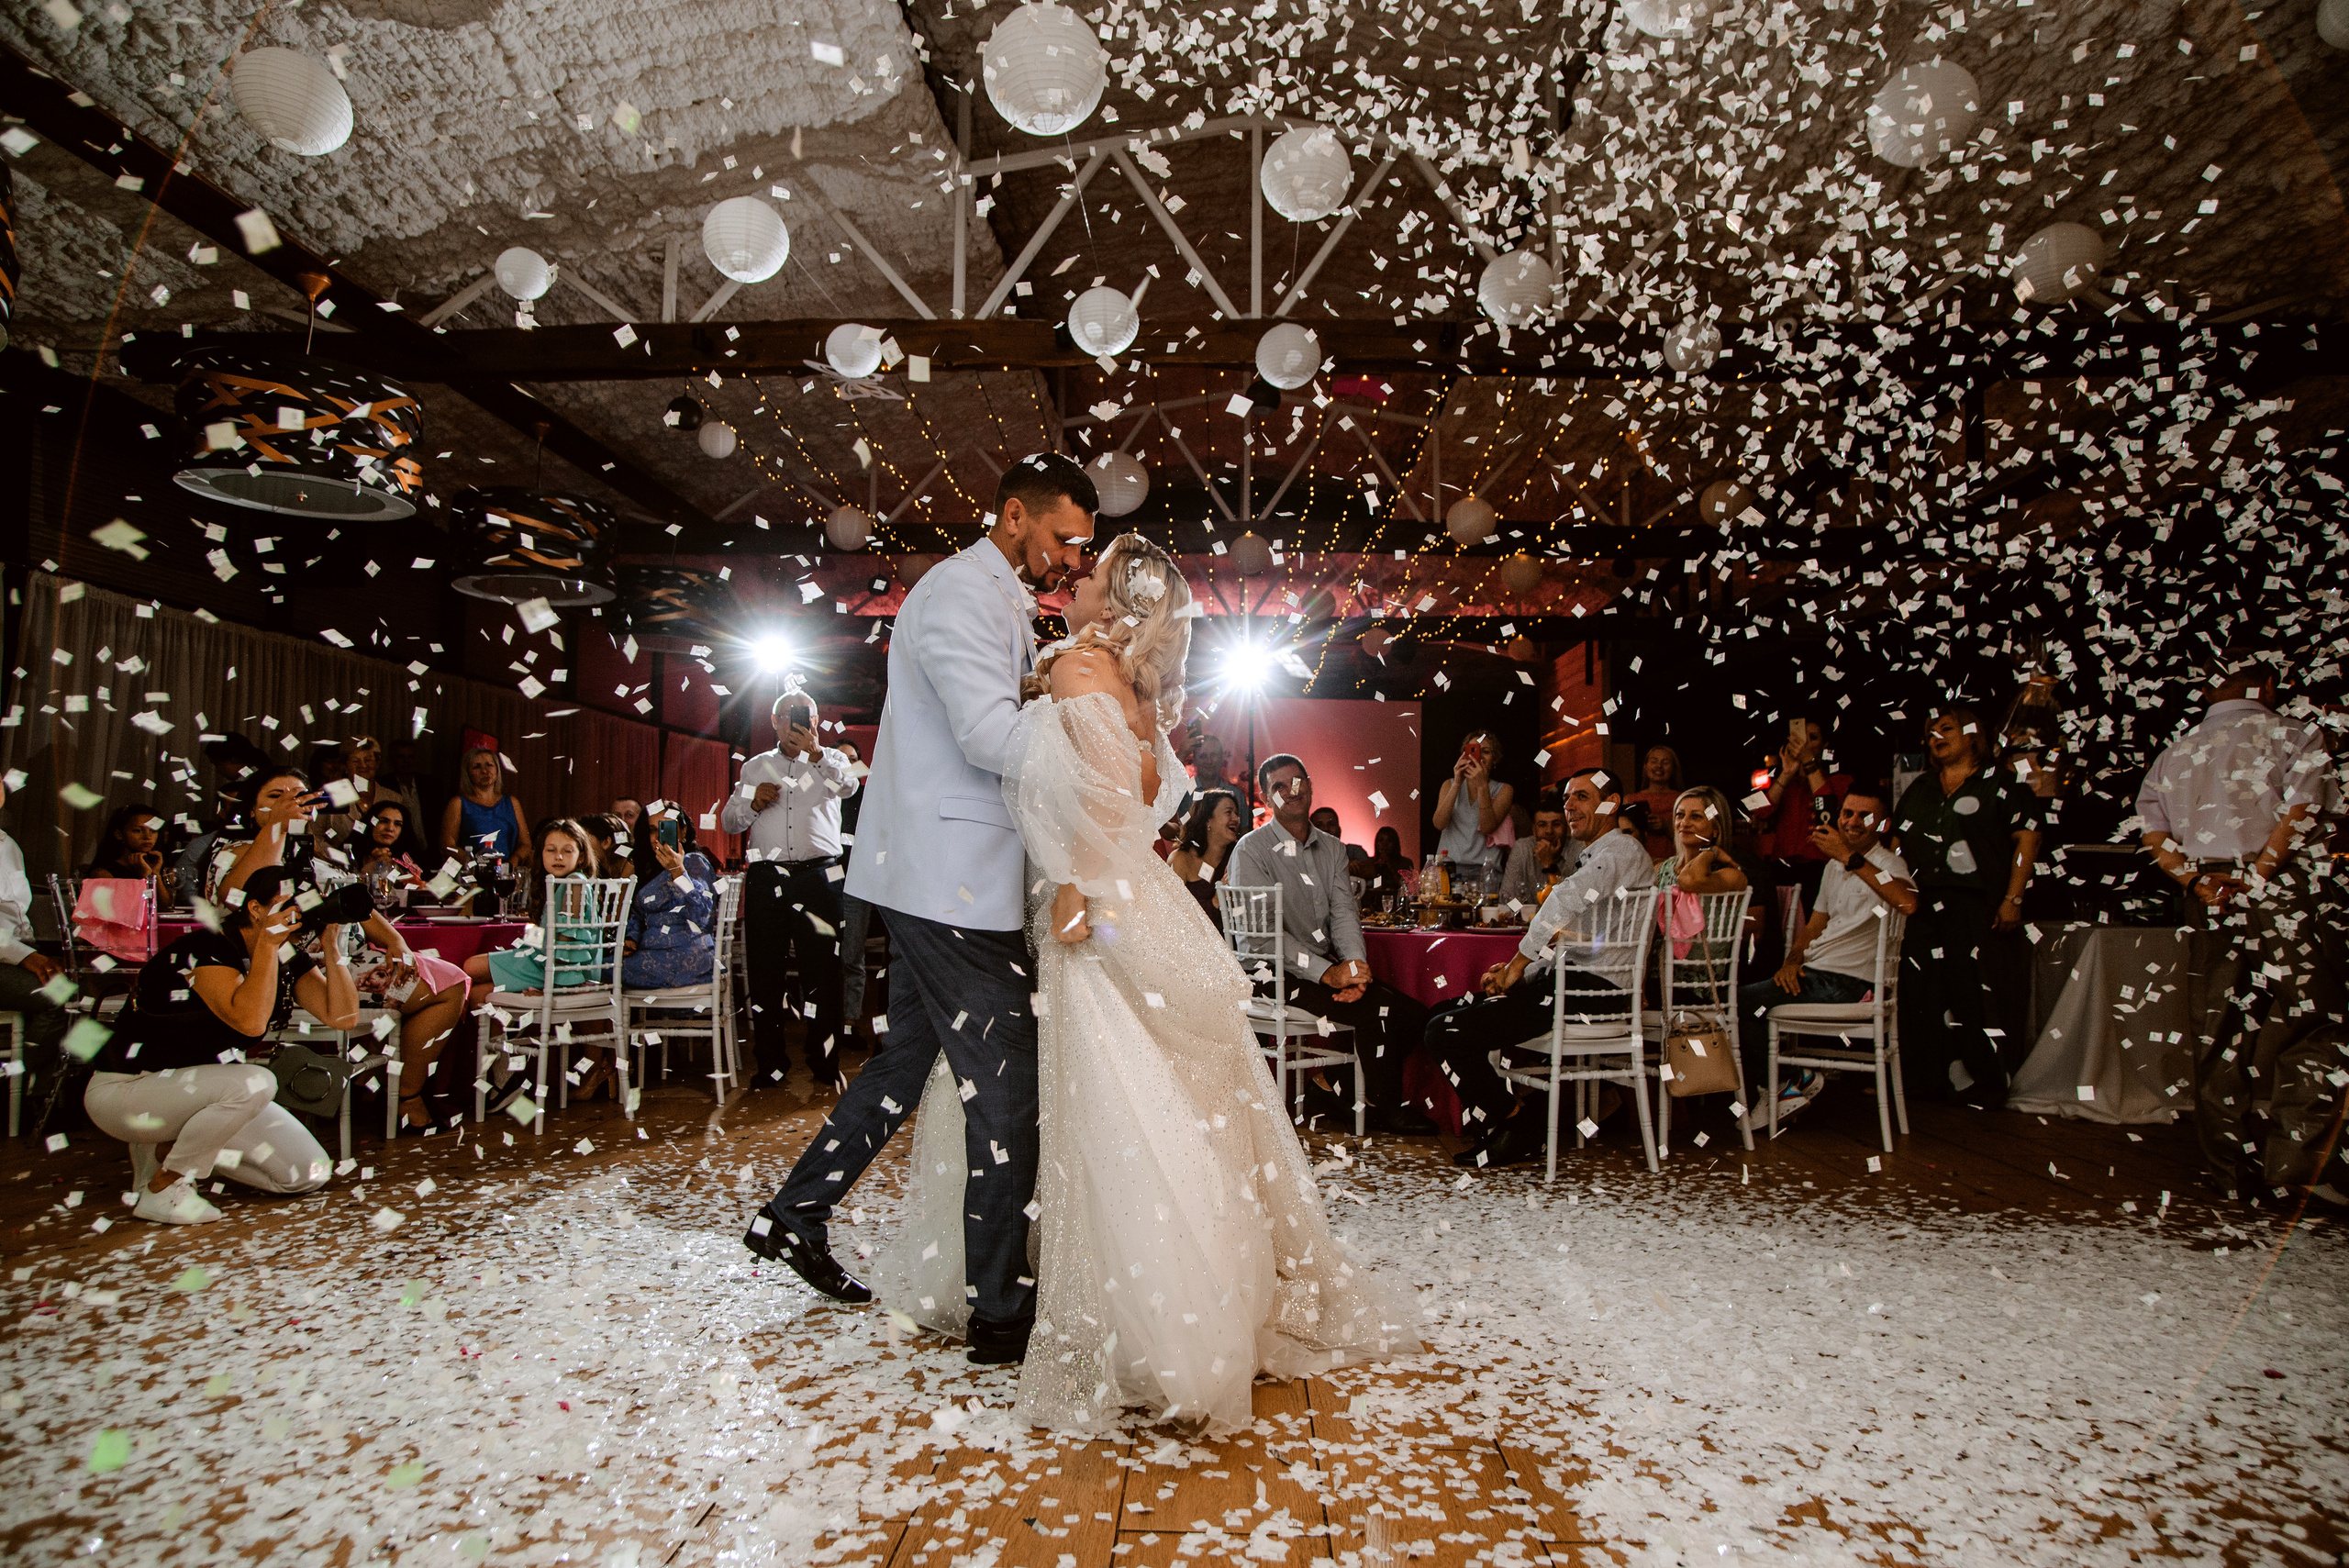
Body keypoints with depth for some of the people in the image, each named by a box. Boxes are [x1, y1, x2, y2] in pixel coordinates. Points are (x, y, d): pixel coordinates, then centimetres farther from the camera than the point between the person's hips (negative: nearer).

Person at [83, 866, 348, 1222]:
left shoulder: (290, 962, -2)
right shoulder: (206, 950, -23)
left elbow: (343, 1017, -13)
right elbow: (250, 1020, -39)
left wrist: (331, 947, -19)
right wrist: (268, 943, -34)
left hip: (196, 1092, 7)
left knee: (310, 1174, -3)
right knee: (254, 1083, -36)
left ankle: (170, 1147, 13)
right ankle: (160, 1190, -14)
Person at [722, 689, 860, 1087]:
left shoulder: (830, 760, 13)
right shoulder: (755, 767, 19)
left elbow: (849, 786, -11)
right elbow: (728, 822, 17)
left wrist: (814, 753, -24)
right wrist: (754, 803, -3)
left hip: (818, 875, -2)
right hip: (766, 877, 2)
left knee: (823, 972, -2)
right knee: (765, 972, 3)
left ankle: (825, 1066, 6)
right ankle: (771, 1066, 14)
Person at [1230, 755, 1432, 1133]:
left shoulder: (1332, 849, 14)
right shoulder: (1251, 851, -7)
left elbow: (1344, 914, 5)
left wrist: (1355, 966, -17)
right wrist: (1328, 973, -24)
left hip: (1329, 967, 7)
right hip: (1277, 973, -7)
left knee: (1413, 1013, -11)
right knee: (1377, 1010, -24)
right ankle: (1384, 1110, -2)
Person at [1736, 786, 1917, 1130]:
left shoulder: (1889, 863, -6)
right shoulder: (1834, 866, 20)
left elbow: (1908, 903, -30)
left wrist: (1851, 858, -29)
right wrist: (1792, 961, 5)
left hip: (1849, 982, -8)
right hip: (1811, 973, 8)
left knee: (1747, 1007, -21)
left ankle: (1795, 1084, 0)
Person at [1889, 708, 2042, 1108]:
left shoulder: (1999, 786, 2)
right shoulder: (1918, 791, 19)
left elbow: (2027, 838, -4)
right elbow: (1896, 843, 20)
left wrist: (2013, 899, -11)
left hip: (1980, 910, -5)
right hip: (1923, 912, 5)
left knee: (1982, 996, -5)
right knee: (1927, 995, 5)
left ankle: (1985, 1084, 3)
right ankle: (1936, 1079, 14)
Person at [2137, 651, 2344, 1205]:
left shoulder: (2177, 751, 13)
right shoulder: (2293, 734, 1)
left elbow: (2150, 826, 4)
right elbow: (2302, 806, -14)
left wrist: (2197, 880, -1)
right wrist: (2258, 873, -13)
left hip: (2212, 902, 5)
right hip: (2285, 894, -4)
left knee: (2217, 1036, 8)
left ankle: (2230, 1165, 14)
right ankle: (2295, 1164, -7)